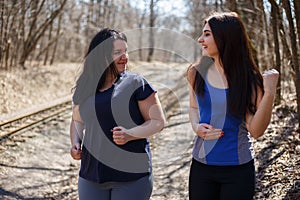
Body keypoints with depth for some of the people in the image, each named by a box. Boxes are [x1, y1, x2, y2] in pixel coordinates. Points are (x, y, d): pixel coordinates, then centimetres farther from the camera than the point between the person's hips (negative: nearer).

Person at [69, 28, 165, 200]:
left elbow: (158, 122, -4)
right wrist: (76, 143, 3)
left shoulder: (136, 83, -4)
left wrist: (130, 134, -20)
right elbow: (77, 120, 22)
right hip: (91, 175, 4)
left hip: (132, 176, -4)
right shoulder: (84, 88, 8)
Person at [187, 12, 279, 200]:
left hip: (239, 170, -2)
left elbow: (256, 131, -12)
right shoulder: (196, 72, -2)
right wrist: (196, 127, -5)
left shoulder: (248, 79, -9)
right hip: (202, 164, 2)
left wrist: (269, 93, -24)